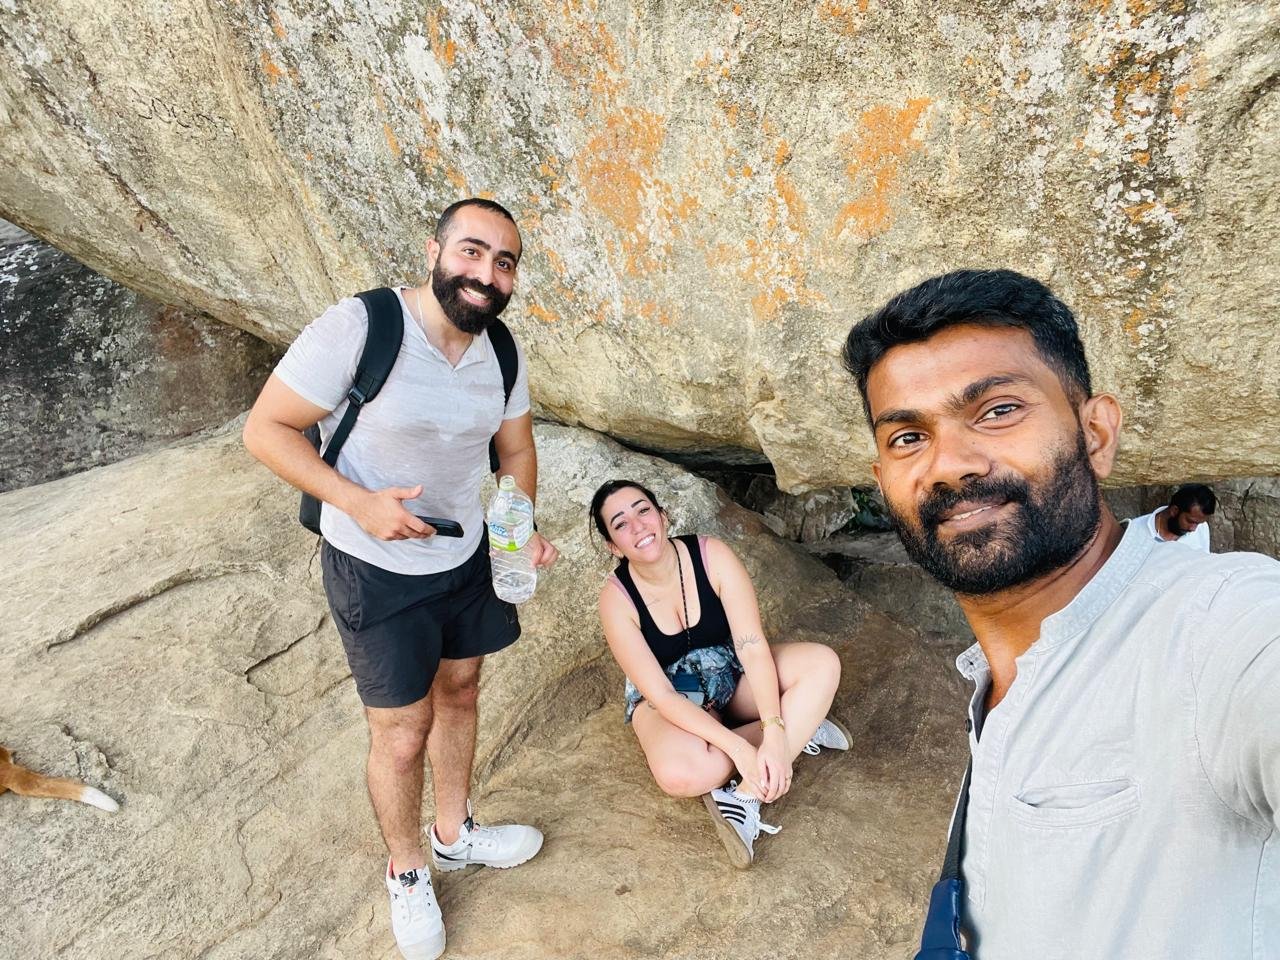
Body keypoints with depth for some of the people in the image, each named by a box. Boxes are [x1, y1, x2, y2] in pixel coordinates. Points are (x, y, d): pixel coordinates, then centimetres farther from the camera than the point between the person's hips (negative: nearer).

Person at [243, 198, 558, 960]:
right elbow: (266, 429, -19)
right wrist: (357, 501, -30)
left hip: (467, 555, 6)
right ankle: (407, 872, 36)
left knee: (459, 693, 21)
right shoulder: (356, 329, -25)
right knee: (403, 733, 7)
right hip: (376, 570, -6)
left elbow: (517, 451, 5)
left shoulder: (503, 354, -6)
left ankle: (455, 833, 47)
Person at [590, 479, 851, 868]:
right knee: (681, 774, -36)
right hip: (670, 701, -2)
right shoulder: (617, 599, -22)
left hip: (732, 676, 3)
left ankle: (743, 798, -28)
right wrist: (739, 748, -32)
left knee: (822, 663, -24)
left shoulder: (712, 555, -20)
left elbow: (753, 647, -22)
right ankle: (801, 728, -13)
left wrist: (775, 733, -34)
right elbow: (661, 694, -22)